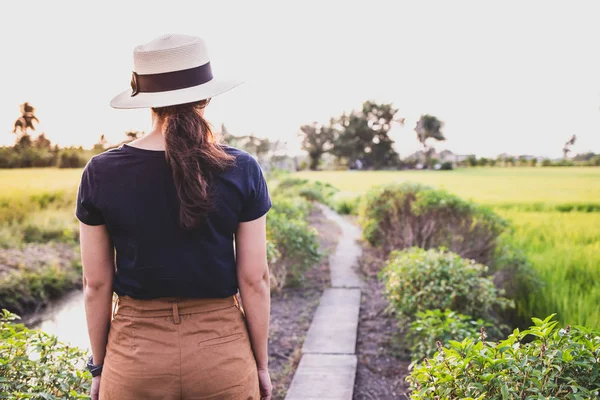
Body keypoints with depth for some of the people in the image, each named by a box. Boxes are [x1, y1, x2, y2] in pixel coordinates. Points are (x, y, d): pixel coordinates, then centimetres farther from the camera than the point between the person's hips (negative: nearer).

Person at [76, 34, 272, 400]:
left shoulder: (101, 173, -8)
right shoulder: (242, 170, -10)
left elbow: (96, 284, -3)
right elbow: (254, 279, -8)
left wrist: (99, 366, 10)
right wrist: (261, 363, 5)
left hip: (136, 354, 1)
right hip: (223, 354, 0)